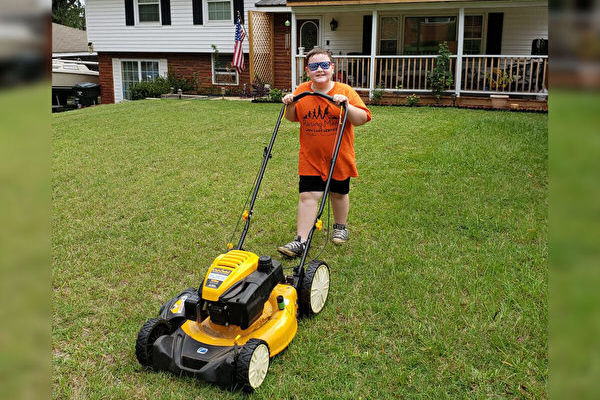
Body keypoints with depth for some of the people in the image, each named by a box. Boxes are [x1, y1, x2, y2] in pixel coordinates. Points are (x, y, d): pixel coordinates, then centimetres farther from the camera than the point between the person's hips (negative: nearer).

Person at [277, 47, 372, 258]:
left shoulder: (345, 91, -7)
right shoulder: (302, 91, 1)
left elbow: (363, 118, -11)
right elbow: (293, 118, 15)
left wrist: (346, 105, -26)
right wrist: (290, 105, -6)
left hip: (339, 157, -1)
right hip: (310, 158, 1)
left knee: (339, 193, 16)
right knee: (308, 196, -5)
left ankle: (340, 227, 40)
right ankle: (300, 241, -2)